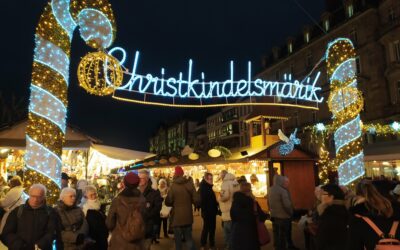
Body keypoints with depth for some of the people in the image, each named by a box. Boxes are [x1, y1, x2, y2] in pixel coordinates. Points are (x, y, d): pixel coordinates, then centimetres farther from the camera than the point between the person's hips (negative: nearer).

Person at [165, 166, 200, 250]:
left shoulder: (173, 186, -14)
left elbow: (168, 202, -12)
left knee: (178, 239, 10)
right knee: (189, 238, 17)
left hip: (177, 217, -3)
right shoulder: (190, 184, -5)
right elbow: (196, 200, -6)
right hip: (188, 216, 3)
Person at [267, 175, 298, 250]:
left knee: (277, 236, 16)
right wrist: (291, 213, -5)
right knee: (282, 237, 6)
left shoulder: (270, 190, 4)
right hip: (283, 217, -7)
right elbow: (287, 205, -21)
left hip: (274, 216, 7)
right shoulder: (283, 191, -19)